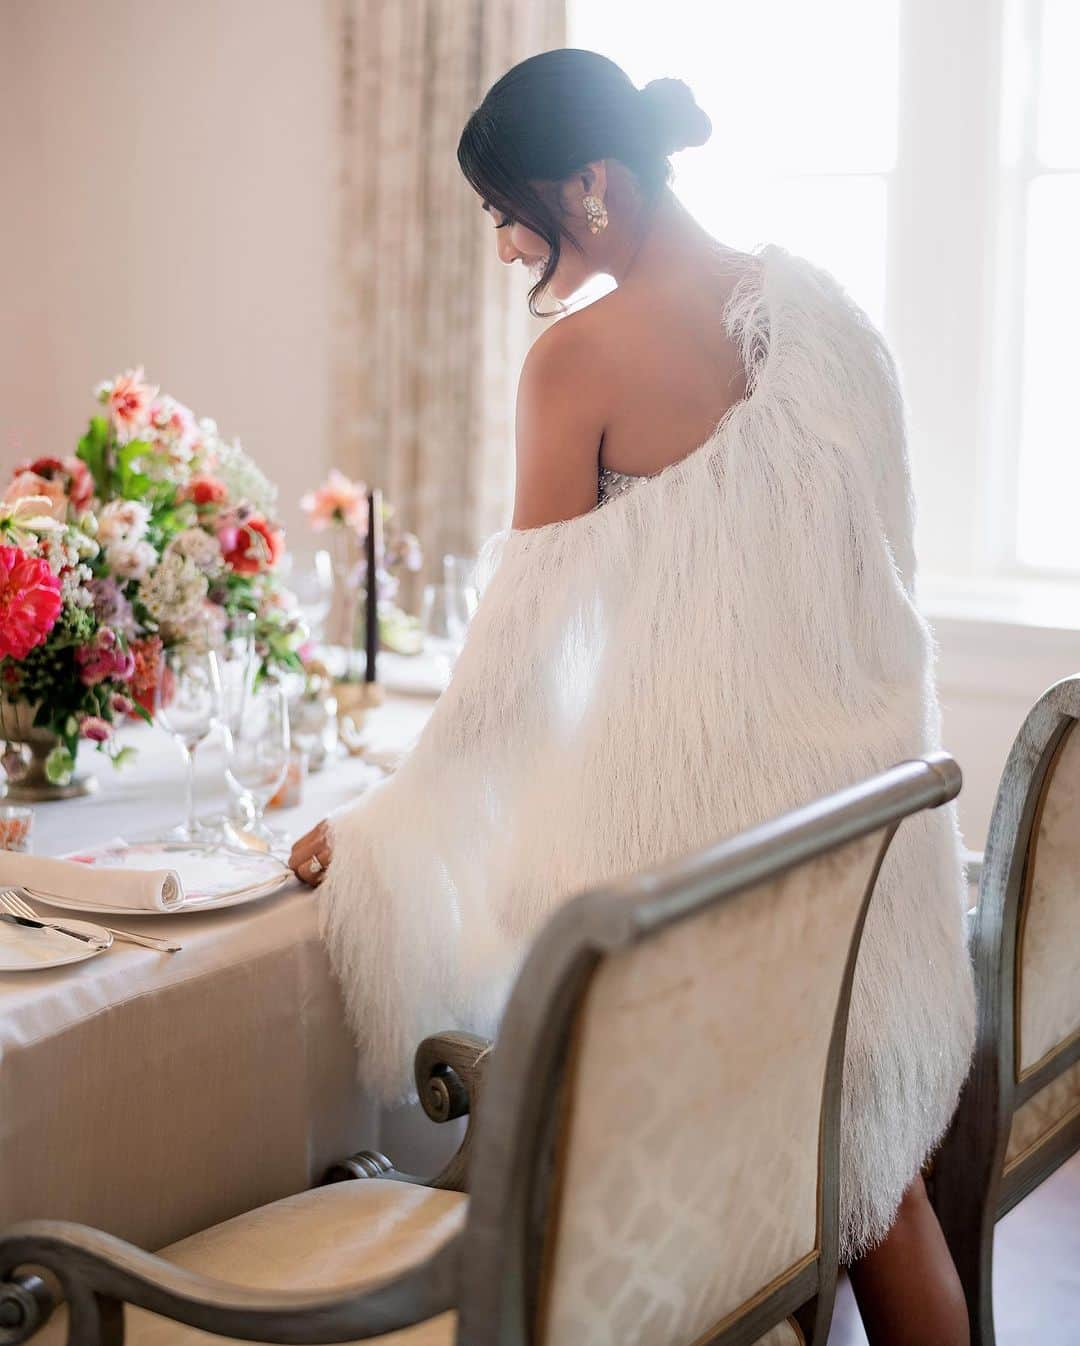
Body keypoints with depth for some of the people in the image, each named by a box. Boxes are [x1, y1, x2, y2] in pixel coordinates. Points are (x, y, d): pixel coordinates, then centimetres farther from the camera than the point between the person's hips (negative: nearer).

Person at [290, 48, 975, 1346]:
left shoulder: (579, 361, -14)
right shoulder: (816, 297, 4)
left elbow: (524, 638, -11)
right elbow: (880, 553, 10)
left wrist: (374, 825, -1)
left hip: (691, 794, -6)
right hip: (862, 788, 6)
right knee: (870, 1163, 18)